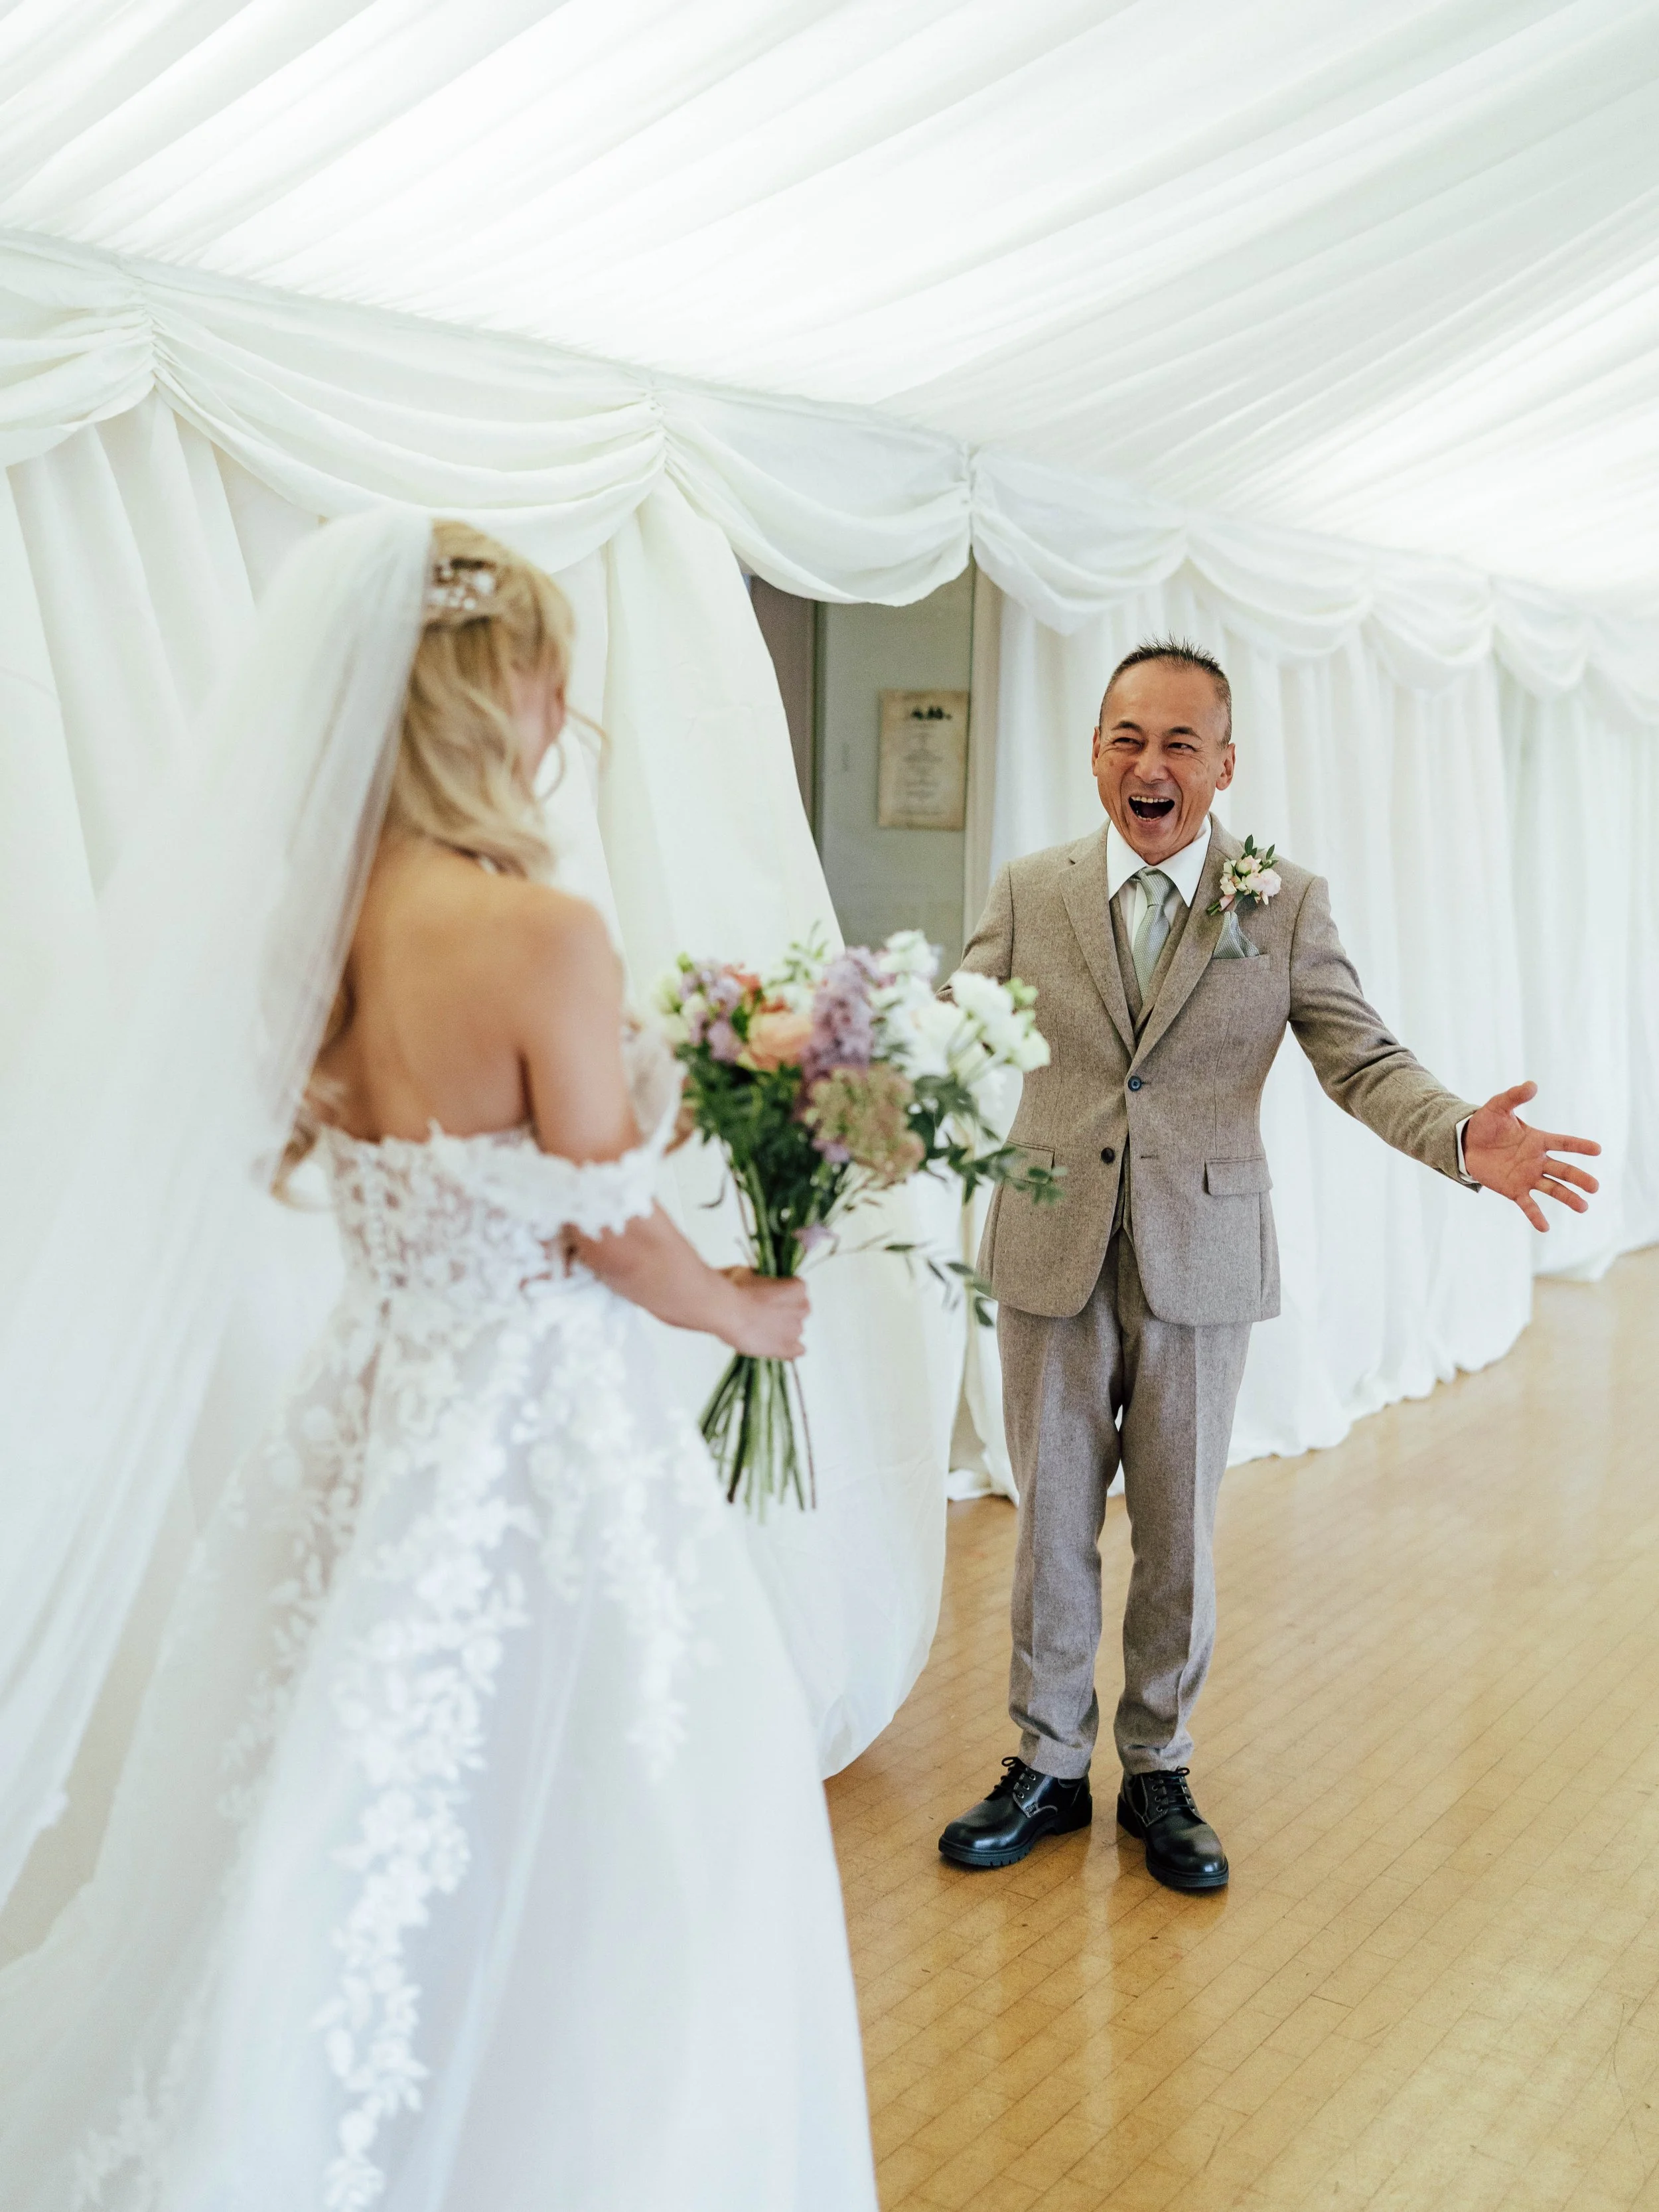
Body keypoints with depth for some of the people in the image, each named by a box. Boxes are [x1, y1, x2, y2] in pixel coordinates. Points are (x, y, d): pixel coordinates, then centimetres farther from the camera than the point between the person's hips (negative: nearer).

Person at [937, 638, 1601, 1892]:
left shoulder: (1288, 903, -1)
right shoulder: (1029, 894, 2)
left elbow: (1365, 1061, -7)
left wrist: (1463, 1137, -26)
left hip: (1203, 1261, -1)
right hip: (1053, 1258, 1)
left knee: (1179, 1531, 11)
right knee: (1053, 1522, 11)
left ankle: (1160, 1773, 31)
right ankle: (1049, 1765, 29)